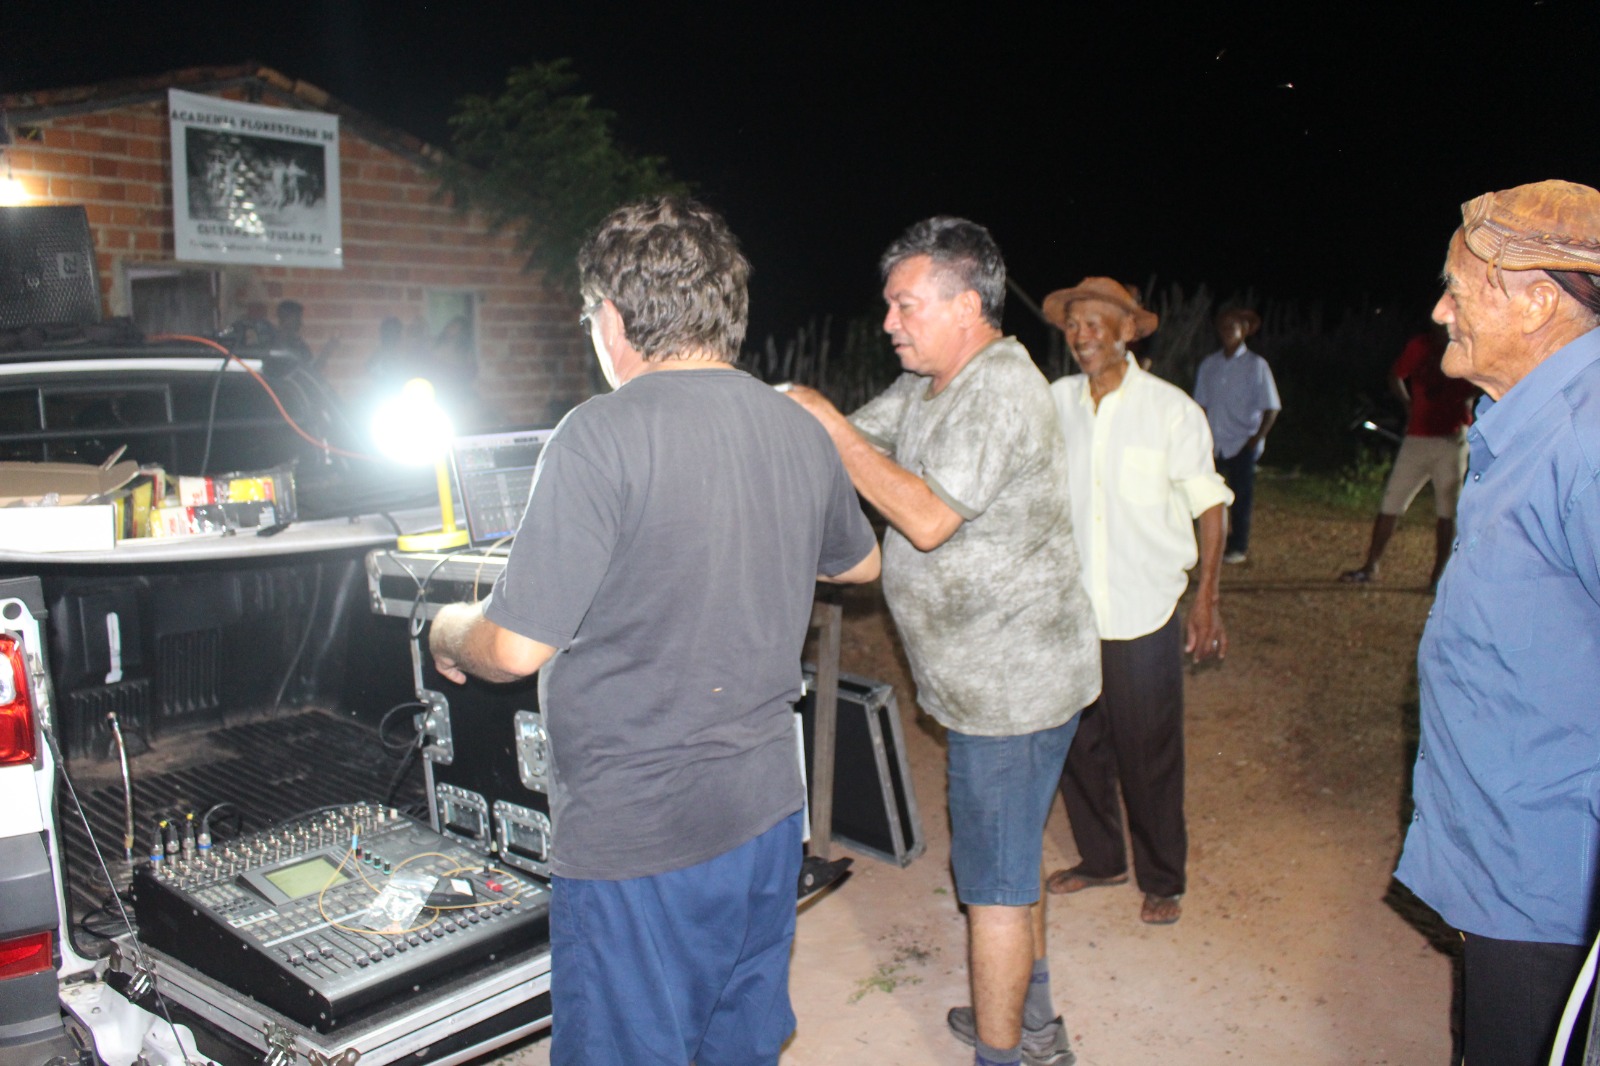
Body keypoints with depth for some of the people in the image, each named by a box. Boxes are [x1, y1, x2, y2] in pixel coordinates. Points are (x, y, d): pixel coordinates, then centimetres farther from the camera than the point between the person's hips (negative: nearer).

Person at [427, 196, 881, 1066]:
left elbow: (517, 648, -19)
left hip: (635, 837, -7)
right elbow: (860, 563, 20)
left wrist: (447, 634, 3)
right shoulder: (801, 432, 2)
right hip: (768, 809, 7)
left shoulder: (602, 436, -19)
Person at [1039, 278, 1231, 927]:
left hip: (1143, 613, -3)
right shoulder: (1055, 404, 1)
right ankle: (1100, 859, 36)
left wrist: (1207, 599, -3)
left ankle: (1162, 881, 27)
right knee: (1077, 746, 14)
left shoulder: (1171, 410, -6)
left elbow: (1208, 505, 1)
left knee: (1149, 756, 6)